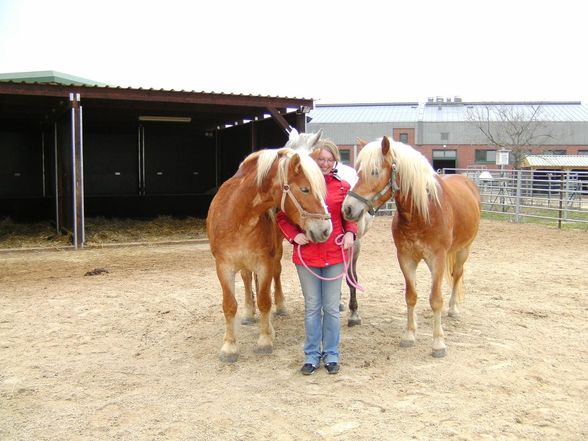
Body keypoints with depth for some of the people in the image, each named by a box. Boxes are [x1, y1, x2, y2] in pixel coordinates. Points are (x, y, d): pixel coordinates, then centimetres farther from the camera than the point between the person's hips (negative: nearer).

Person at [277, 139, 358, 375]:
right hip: (307, 255, -1)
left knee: (331, 307, 11)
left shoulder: (343, 186, 1)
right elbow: (283, 216, 3)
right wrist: (294, 235, -13)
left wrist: (350, 233, -8)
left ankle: (331, 354, 26)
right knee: (312, 307, 11)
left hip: (334, 255, 1)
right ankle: (312, 355, 25)